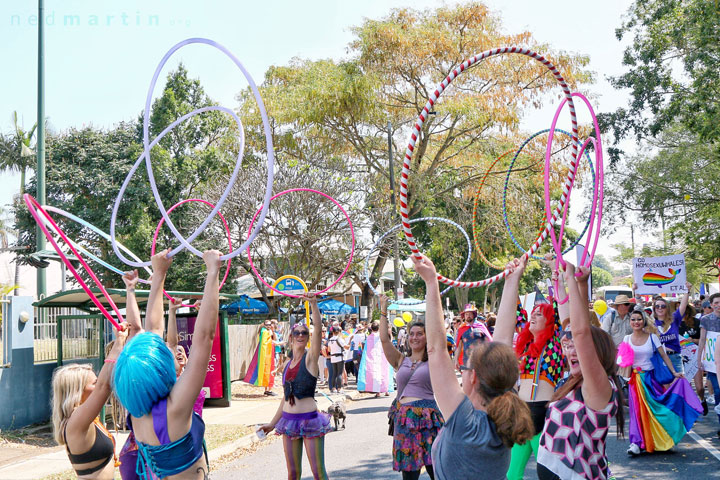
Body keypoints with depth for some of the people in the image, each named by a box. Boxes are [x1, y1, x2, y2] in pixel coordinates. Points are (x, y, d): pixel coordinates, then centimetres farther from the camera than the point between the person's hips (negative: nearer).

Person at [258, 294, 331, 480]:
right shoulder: (288, 365, 12)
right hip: (289, 420, 6)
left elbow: (318, 329, -20)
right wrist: (273, 423, 20)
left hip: (309, 420, -6)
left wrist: (313, 304, -30)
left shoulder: (310, 358, -3)